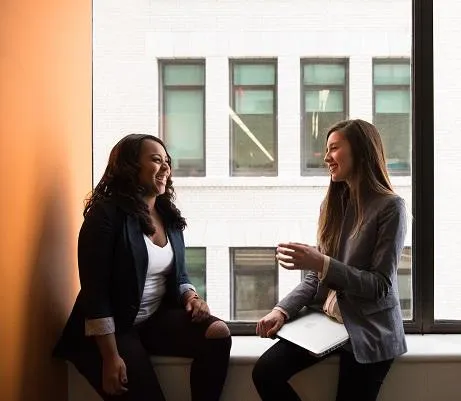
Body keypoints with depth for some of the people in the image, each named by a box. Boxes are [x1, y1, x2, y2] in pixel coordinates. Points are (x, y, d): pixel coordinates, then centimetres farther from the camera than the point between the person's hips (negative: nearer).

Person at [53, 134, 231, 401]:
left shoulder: (169, 216, 8)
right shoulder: (106, 214, -13)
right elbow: (95, 290, -18)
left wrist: (191, 296, -6)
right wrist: (110, 357, -21)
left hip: (158, 318, 6)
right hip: (114, 328, -6)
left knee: (218, 333, -18)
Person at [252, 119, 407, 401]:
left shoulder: (390, 207, -11)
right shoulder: (334, 204, 8)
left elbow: (381, 286, -15)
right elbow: (316, 277, 7)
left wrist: (322, 263, -25)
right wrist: (283, 310, -9)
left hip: (369, 332, -5)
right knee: (266, 372, -13)